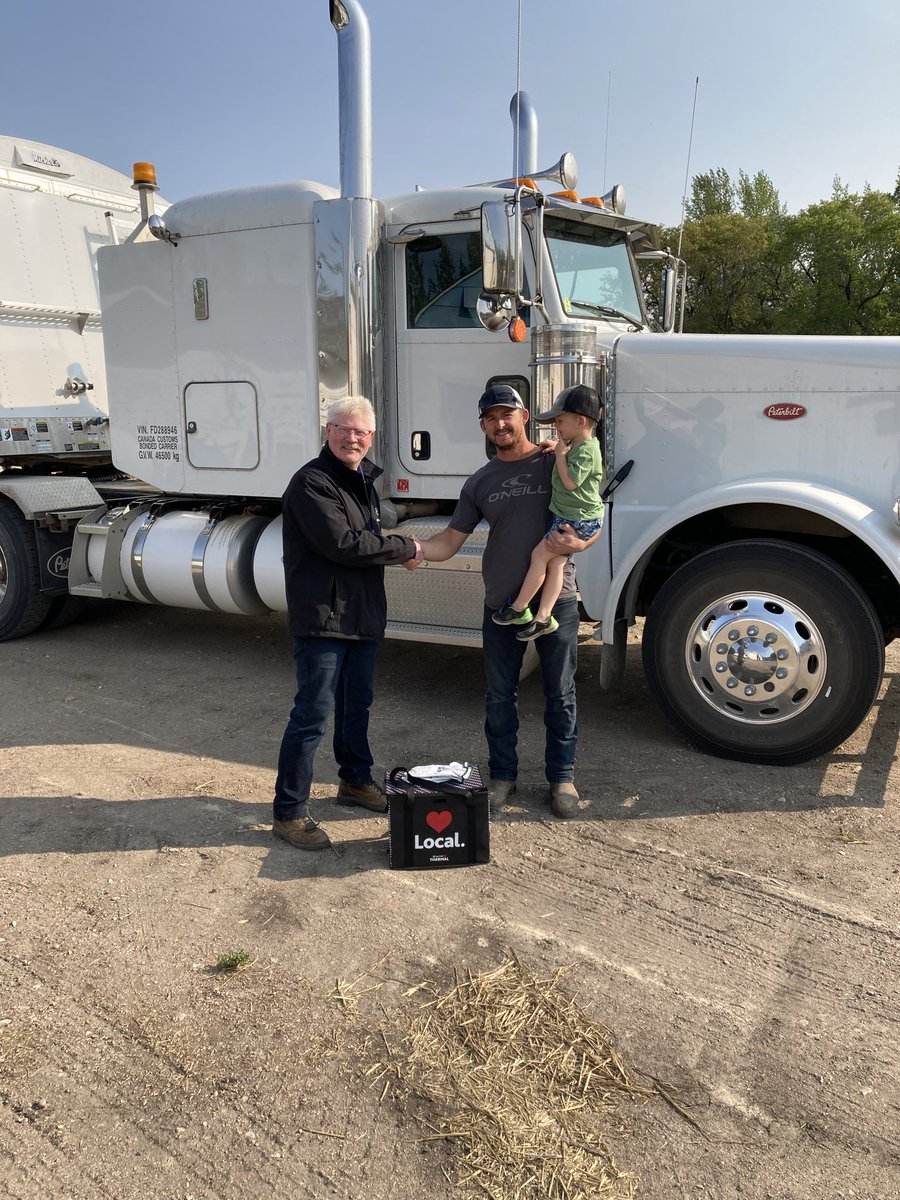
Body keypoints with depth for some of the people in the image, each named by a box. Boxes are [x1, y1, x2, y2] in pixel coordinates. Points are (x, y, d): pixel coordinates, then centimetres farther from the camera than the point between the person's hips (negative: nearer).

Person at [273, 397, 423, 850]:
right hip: (322, 618, -9)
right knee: (312, 715, -6)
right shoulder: (311, 482, -14)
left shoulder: (363, 481, 15)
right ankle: (288, 812, 5)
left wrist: (393, 549, 1)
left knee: (357, 705, 20)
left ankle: (355, 781, 38)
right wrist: (403, 548, -14)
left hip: (363, 616, 9)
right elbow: (342, 544, -23)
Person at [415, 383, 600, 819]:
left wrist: (577, 542, -22)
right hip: (501, 603, 3)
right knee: (499, 696, 11)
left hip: (556, 599, -3)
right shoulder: (480, 482, 8)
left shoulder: (557, 463, -1)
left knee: (559, 694, 8)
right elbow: (449, 542, 4)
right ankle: (502, 775, 27)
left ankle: (562, 776, 24)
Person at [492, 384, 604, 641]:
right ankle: (543, 618, 5)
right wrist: (557, 446, 16)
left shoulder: (587, 450, -20)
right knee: (555, 562, 5)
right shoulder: (575, 444, 11)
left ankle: (518, 608, 3)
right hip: (566, 515, 10)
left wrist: (560, 453, -15)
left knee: (540, 554, -6)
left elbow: (570, 482, -25)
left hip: (578, 519, -10)